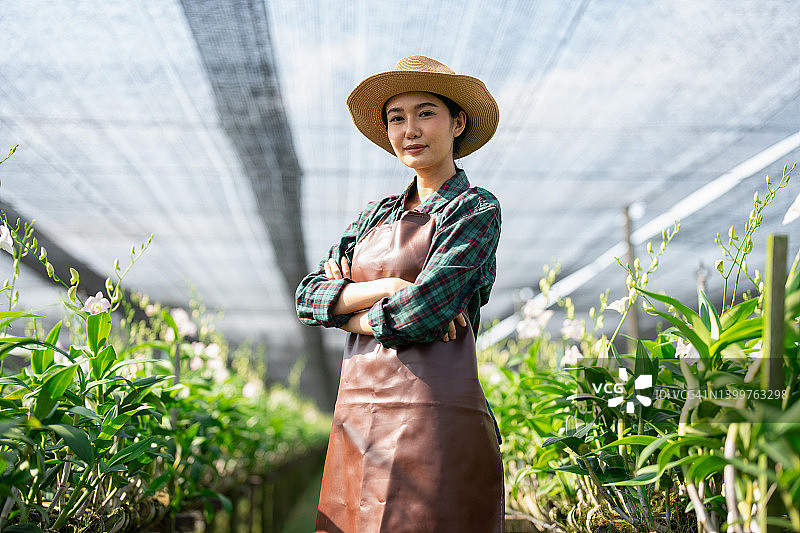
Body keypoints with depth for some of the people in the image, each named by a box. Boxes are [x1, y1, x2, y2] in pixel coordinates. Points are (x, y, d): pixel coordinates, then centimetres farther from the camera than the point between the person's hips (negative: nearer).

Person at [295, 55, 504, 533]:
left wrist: (352, 315, 2)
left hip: (433, 416, -6)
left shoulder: (477, 209, -2)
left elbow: (421, 312, -15)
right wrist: (383, 288, -9)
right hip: (356, 417, 6)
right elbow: (307, 295, 7)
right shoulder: (376, 215, 17)